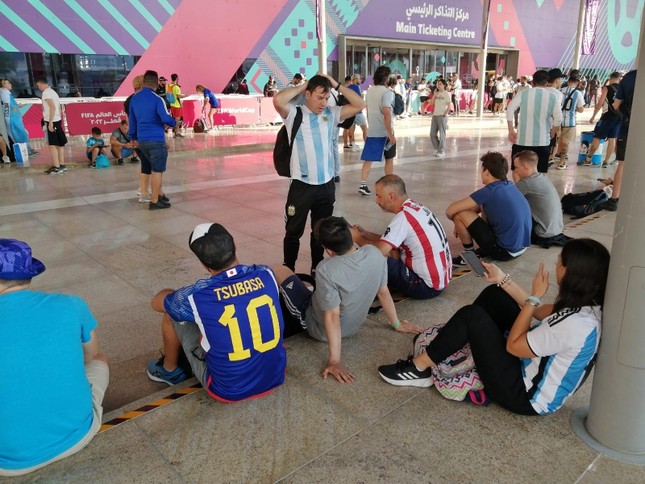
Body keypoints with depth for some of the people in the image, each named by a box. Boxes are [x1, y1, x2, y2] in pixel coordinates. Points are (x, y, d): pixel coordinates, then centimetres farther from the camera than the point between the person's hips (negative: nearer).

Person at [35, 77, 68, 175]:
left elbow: (52, 107, -22)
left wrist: (50, 122, -23)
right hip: (57, 120, 9)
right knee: (59, 144, 12)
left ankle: (57, 167, -9)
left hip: (51, 121, -9)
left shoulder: (46, 93, -11)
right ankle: (62, 165, 16)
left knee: (52, 145, -8)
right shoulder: (53, 92, 17)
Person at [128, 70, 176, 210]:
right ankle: (154, 201, 3)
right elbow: (165, 118, -19)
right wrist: (173, 123, 2)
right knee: (157, 170, 0)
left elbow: (132, 120, 15)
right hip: (156, 140, -7)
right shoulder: (157, 99, -11)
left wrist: (133, 138, 23)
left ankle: (159, 194, 27)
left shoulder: (134, 99, 9)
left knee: (153, 168, 20)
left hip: (141, 140, 7)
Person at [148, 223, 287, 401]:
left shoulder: (197, 296, -20)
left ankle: (169, 370, 35)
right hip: (276, 376, 4)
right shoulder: (266, 274, -11)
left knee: (171, 313, 6)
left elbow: (157, 302, 4)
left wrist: (173, 295, 26)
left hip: (229, 390, -4)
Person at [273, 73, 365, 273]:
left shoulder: (331, 114, 7)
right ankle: (288, 271, 23)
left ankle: (317, 268, 34)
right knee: (294, 231, 8)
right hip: (302, 185, -4)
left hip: (326, 184, 4)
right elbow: (278, 100, -25)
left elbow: (360, 105, 6)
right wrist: (301, 86, -10)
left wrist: (336, 85, 1)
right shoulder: (294, 113, -5)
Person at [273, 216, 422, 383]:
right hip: (352, 327, 6)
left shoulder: (326, 270, -34)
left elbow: (332, 317, -32)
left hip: (319, 328, -6)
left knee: (279, 271, 8)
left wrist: (334, 360, -26)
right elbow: (383, 292, -5)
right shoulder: (374, 253, -17)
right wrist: (397, 324, 9)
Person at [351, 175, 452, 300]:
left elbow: (379, 251, -25)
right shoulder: (415, 207, 7)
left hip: (428, 286, -9)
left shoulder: (404, 216, -21)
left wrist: (358, 238, -6)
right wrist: (365, 234, 10)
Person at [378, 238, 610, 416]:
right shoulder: (586, 304, -6)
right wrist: (503, 279, 8)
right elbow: (540, 313, 10)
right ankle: (444, 340, 22)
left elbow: (513, 345, -23)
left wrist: (534, 297, -18)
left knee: (471, 315, -12)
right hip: (533, 365, 9)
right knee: (494, 294, 6)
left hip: (527, 396, -9)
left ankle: (419, 368, 4)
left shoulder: (574, 324, -33)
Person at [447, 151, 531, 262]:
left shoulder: (488, 192, -16)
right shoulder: (511, 186, 8)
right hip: (522, 247, 8)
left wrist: (458, 222, 9)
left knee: (459, 214, -10)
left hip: (504, 251, -8)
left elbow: (450, 211, -13)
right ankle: (485, 249, 19)